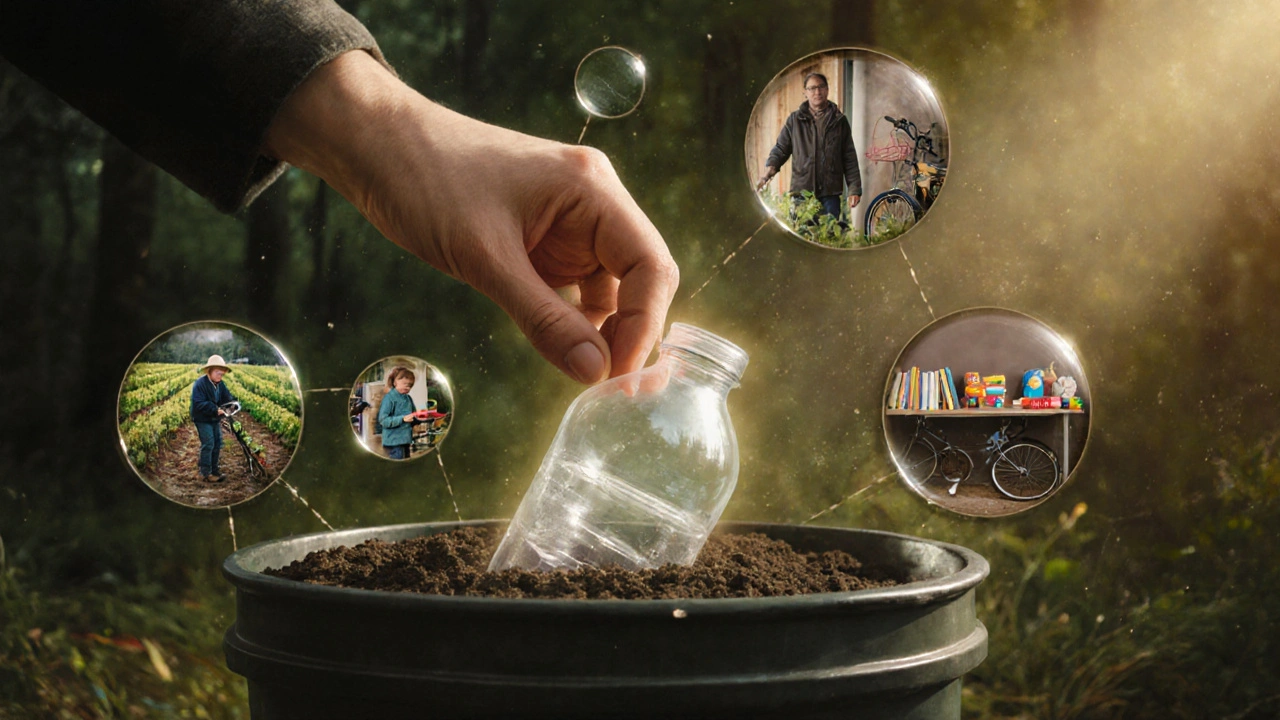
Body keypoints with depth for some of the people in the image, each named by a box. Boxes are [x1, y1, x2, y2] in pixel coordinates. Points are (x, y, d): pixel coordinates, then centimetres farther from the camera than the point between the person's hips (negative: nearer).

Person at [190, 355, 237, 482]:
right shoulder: (200, 384, -20)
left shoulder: (220, 384, 4)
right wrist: (215, 409, -33)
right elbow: (199, 403, -26)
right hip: (203, 419, -8)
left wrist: (232, 402, -23)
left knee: (217, 443, 10)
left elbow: (227, 397, 1)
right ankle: (205, 473, -3)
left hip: (215, 419, 8)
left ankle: (214, 470, 22)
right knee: (208, 444, -11)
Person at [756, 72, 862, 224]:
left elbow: (850, 157, 9)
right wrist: (771, 167, -13)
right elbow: (781, 148, 9)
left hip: (830, 192, 0)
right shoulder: (794, 120, 9)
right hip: (801, 190, 0)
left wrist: (854, 189, 3)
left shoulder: (839, 121, 10)